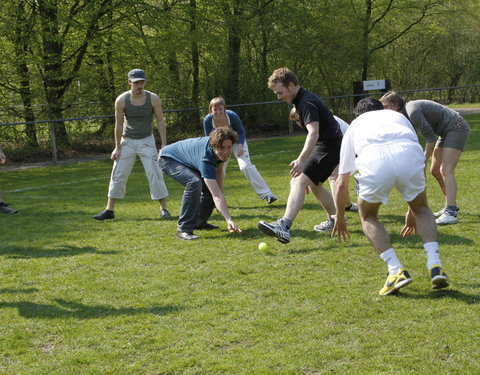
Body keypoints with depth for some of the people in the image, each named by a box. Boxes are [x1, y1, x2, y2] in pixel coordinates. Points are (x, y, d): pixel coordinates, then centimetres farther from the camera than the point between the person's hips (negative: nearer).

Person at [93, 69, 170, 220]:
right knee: (118, 174, 3)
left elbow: (160, 121, -6)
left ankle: (164, 209, 2)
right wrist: (117, 147, -3)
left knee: (155, 174, -7)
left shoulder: (153, 98, -13)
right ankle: (109, 210, 11)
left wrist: (164, 145, -10)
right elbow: (118, 124, -5)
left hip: (147, 141, -1)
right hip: (127, 141, 1)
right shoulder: (121, 100, -13)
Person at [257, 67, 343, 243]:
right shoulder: (304, 98, 14)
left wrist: (301, 160, -44)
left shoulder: (306, 103, -19)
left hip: (328, 148, -11)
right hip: (329, 145, 11)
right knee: (314, 185, 25)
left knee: (299, 181, -23)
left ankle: (284, 226, -39)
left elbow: (313, 133, -33)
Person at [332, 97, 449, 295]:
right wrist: (412, 211, 52)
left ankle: (396, 270, 8)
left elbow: (342, 183, 39)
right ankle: (435, 266, 11)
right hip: (409, 153, 1)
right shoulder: (399, 116, 42)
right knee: (421, 208, 29)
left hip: (372, 160, -1)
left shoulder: (354, 125, 38)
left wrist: (340, 217, 54)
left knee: (368, 216, 25)